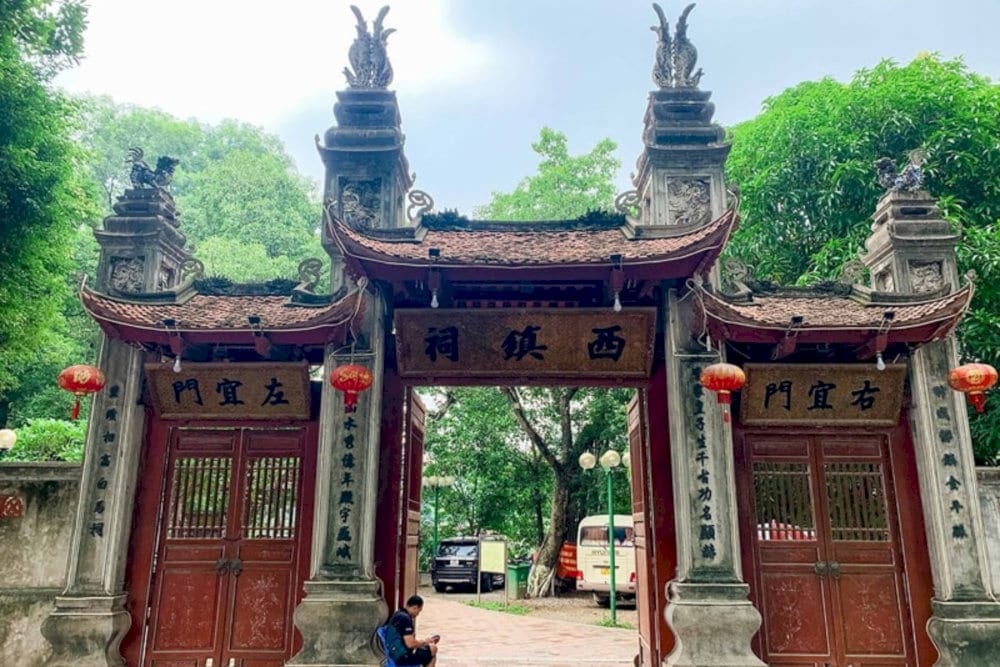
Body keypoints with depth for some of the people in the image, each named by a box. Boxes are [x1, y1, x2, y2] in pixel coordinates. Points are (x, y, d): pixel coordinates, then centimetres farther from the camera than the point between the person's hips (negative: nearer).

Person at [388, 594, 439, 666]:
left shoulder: (398, 614, 8)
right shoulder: (405, 618, -22)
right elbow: (410, 644, -25)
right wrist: (425, 641, -11)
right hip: (402, 657, -10)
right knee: (433, 649, 1)